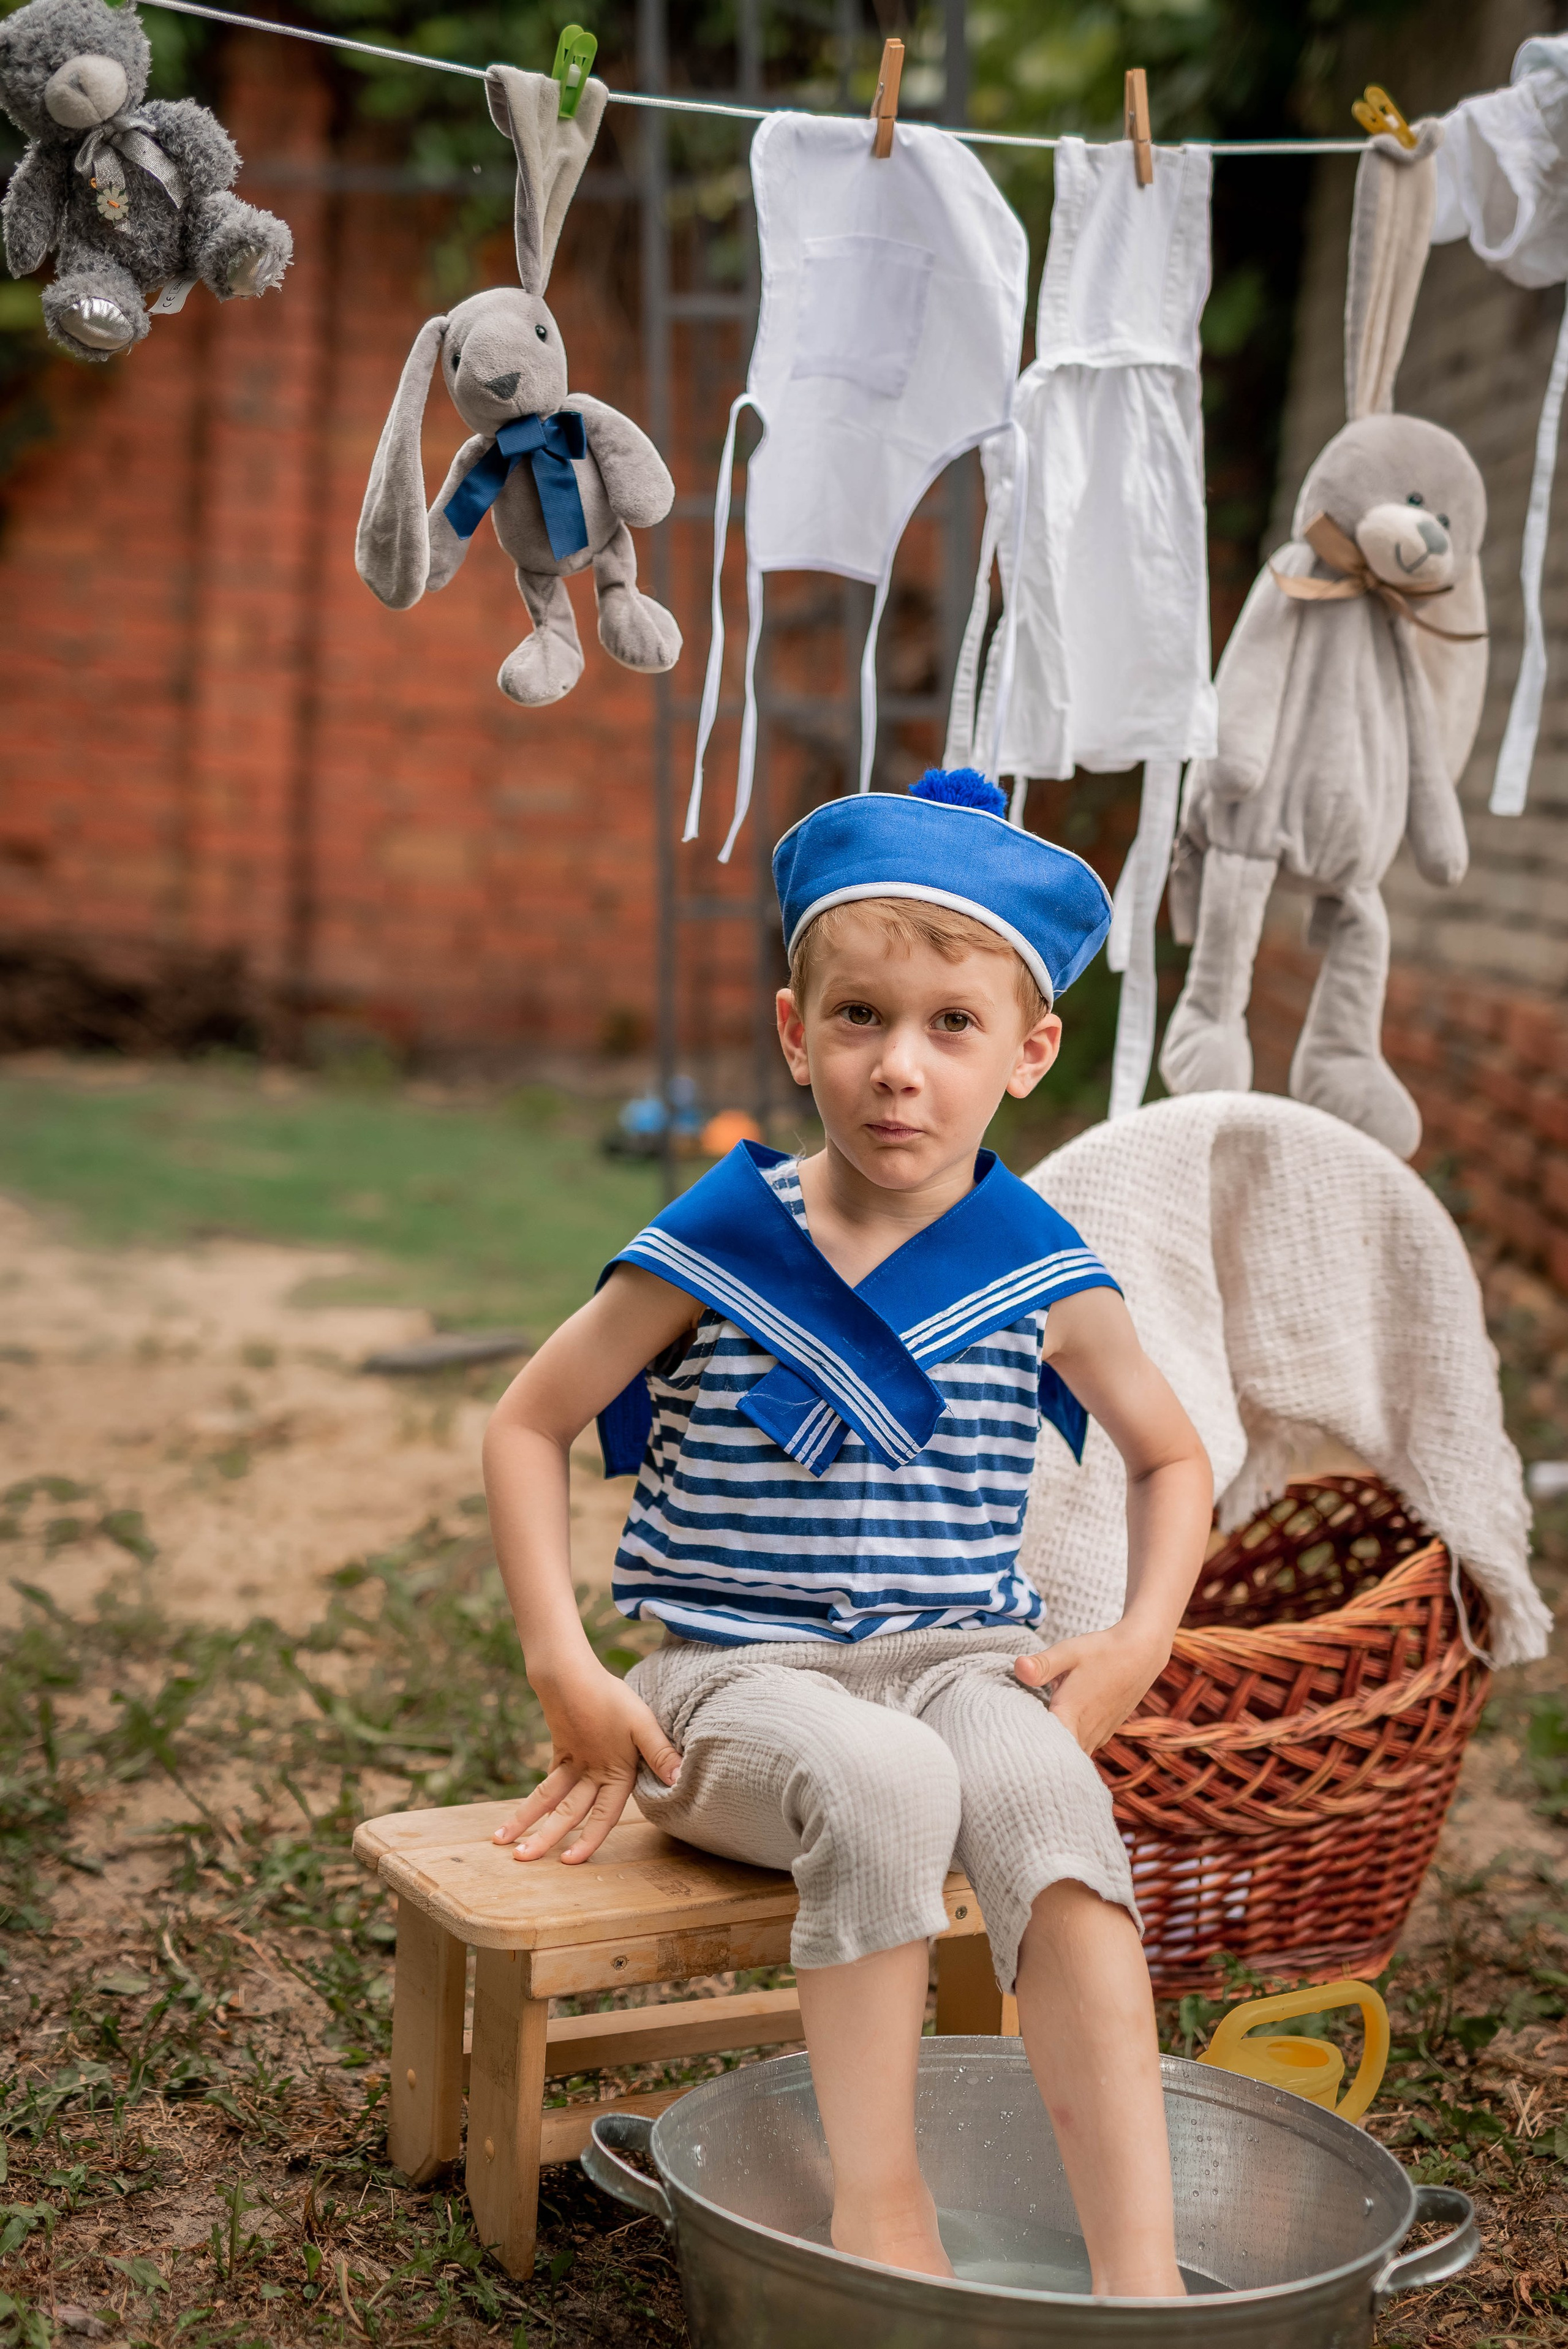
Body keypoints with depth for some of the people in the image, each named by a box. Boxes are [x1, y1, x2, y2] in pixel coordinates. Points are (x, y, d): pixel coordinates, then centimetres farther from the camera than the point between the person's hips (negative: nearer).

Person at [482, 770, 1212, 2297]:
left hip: (961, 1658, 2)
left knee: (1039, 1787, -34)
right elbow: (528, 1424, 5)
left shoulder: (1043, 1280, 1)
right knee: (880, 1778, -36)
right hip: (737, 1674, -1)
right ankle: (875, 2202, -22)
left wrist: (1137, 1643, 2)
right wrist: (565, 1673, -4)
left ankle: (1138, 2272, -35)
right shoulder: (720, 1244, -4)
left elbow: (1172, 1456, 19)